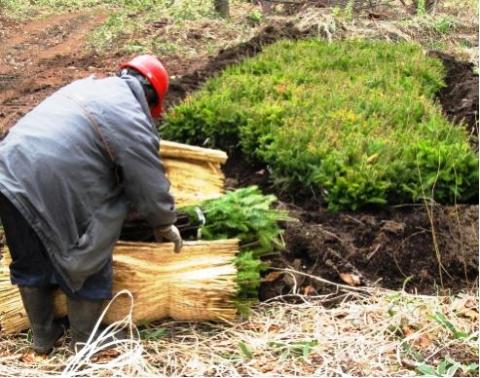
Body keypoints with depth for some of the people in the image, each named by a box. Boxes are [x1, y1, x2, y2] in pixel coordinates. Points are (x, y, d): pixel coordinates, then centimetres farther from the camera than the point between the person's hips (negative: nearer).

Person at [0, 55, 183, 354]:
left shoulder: (89, 85, 20)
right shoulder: (133, 122, -5)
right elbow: (151, 187, 0)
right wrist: (165, 226, 19)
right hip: (49, 192, -8)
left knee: (30, 264, 23)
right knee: (88, 267, 11)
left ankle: (43, 336, 39)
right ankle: (85, 345, 27)